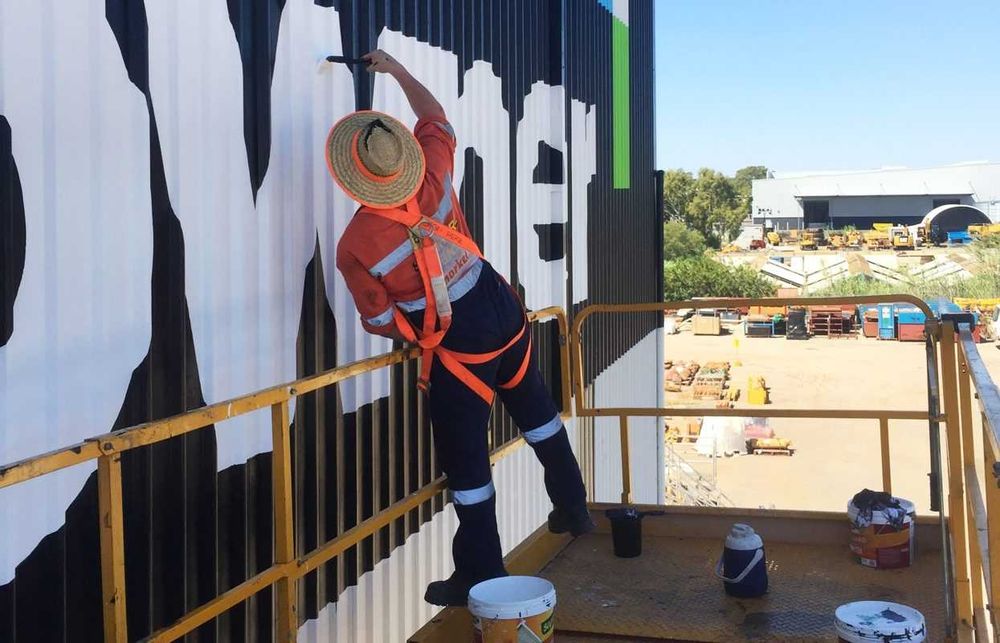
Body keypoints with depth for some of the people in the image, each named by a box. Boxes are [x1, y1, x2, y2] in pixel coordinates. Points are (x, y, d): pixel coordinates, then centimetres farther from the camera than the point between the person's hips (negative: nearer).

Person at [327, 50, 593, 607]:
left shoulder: (355, 247, -18)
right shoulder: (434, 175, -11)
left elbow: (379, 322, -5)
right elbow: (435, 114, 12)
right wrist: (398, 69, 25)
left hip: (458, 346, -5)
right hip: (504, 310, 6)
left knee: (465, 457, 7)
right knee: (537, 410, 26)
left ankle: (481, 576, 18)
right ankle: (573, 509, 43)